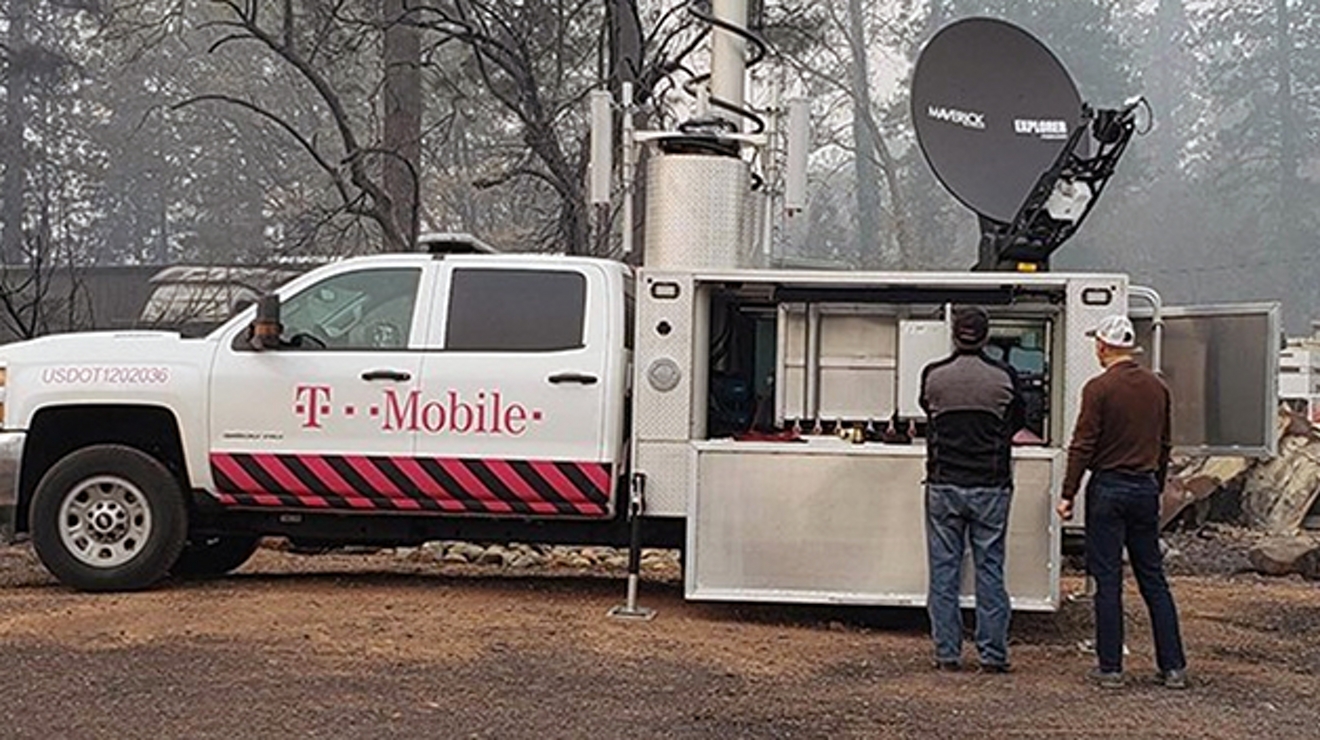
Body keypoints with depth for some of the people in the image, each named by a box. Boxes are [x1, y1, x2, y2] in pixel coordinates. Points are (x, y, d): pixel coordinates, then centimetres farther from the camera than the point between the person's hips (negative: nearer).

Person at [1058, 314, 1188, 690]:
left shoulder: (1099, 388, -11)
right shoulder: (1157, 387, 7)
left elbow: (1083, 446, -12)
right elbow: (1164, 445, 16)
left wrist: (1068, 494, -7)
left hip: (1108, 489, -5)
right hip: (1145, 489, 5)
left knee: (1108, 582, 0)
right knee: (1153, 579, 11)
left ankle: (1110, 668, 3)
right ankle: (1173, 667, 11)